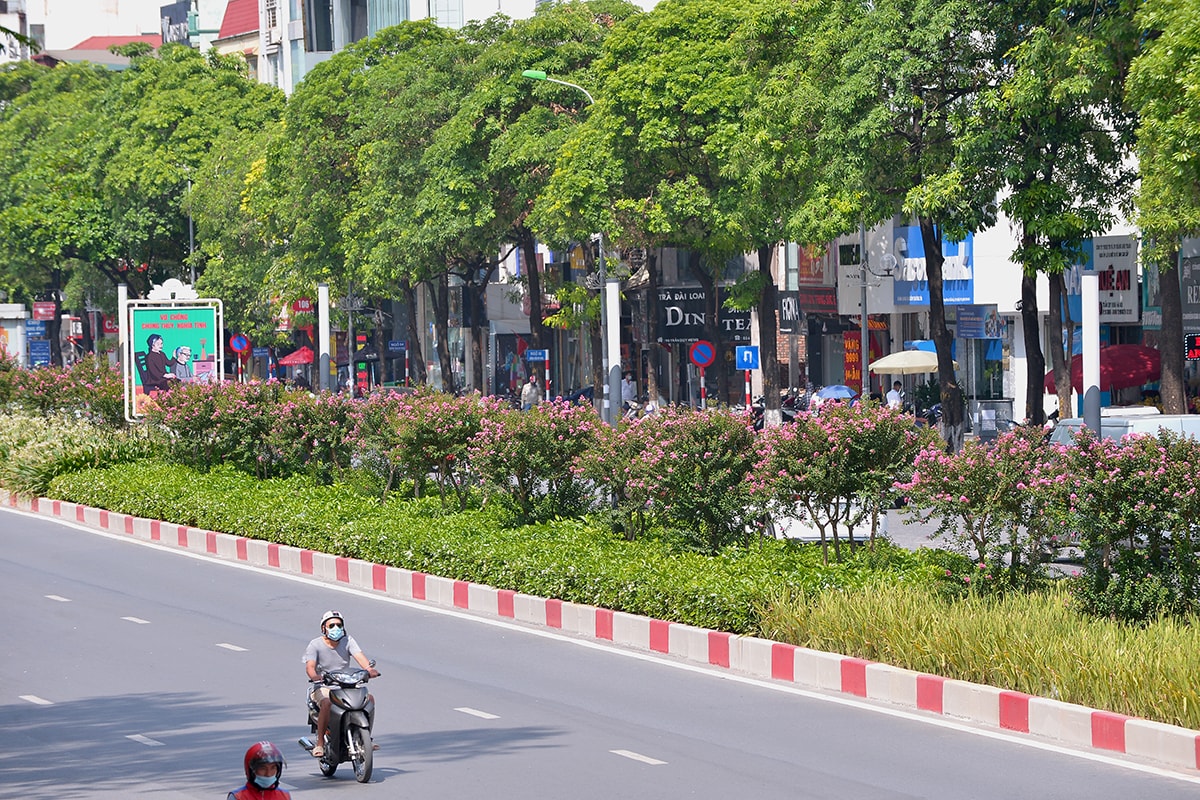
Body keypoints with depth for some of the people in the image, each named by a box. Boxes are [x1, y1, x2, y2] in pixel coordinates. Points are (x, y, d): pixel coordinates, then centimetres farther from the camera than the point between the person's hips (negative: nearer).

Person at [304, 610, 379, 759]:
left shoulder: (347, 640, 4)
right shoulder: (315, 645, -5)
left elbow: (360, 657, -10)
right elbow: (310, 666, -19)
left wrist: (369, 669, -32)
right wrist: (315, 676, -43)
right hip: (322, 687, -4)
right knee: (327, 703, -37)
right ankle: (320, 743, -29)